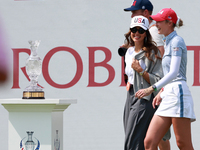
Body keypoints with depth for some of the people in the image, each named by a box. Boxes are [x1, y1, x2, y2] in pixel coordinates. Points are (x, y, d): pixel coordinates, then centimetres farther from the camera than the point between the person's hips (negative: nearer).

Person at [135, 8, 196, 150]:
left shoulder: (176, 41, -6)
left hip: (178, 93, -9)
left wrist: (152, 89, -26)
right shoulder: (168, 42, 22)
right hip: (168, 96, 9)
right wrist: (161, 93, 19)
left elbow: (174, 73, -18)